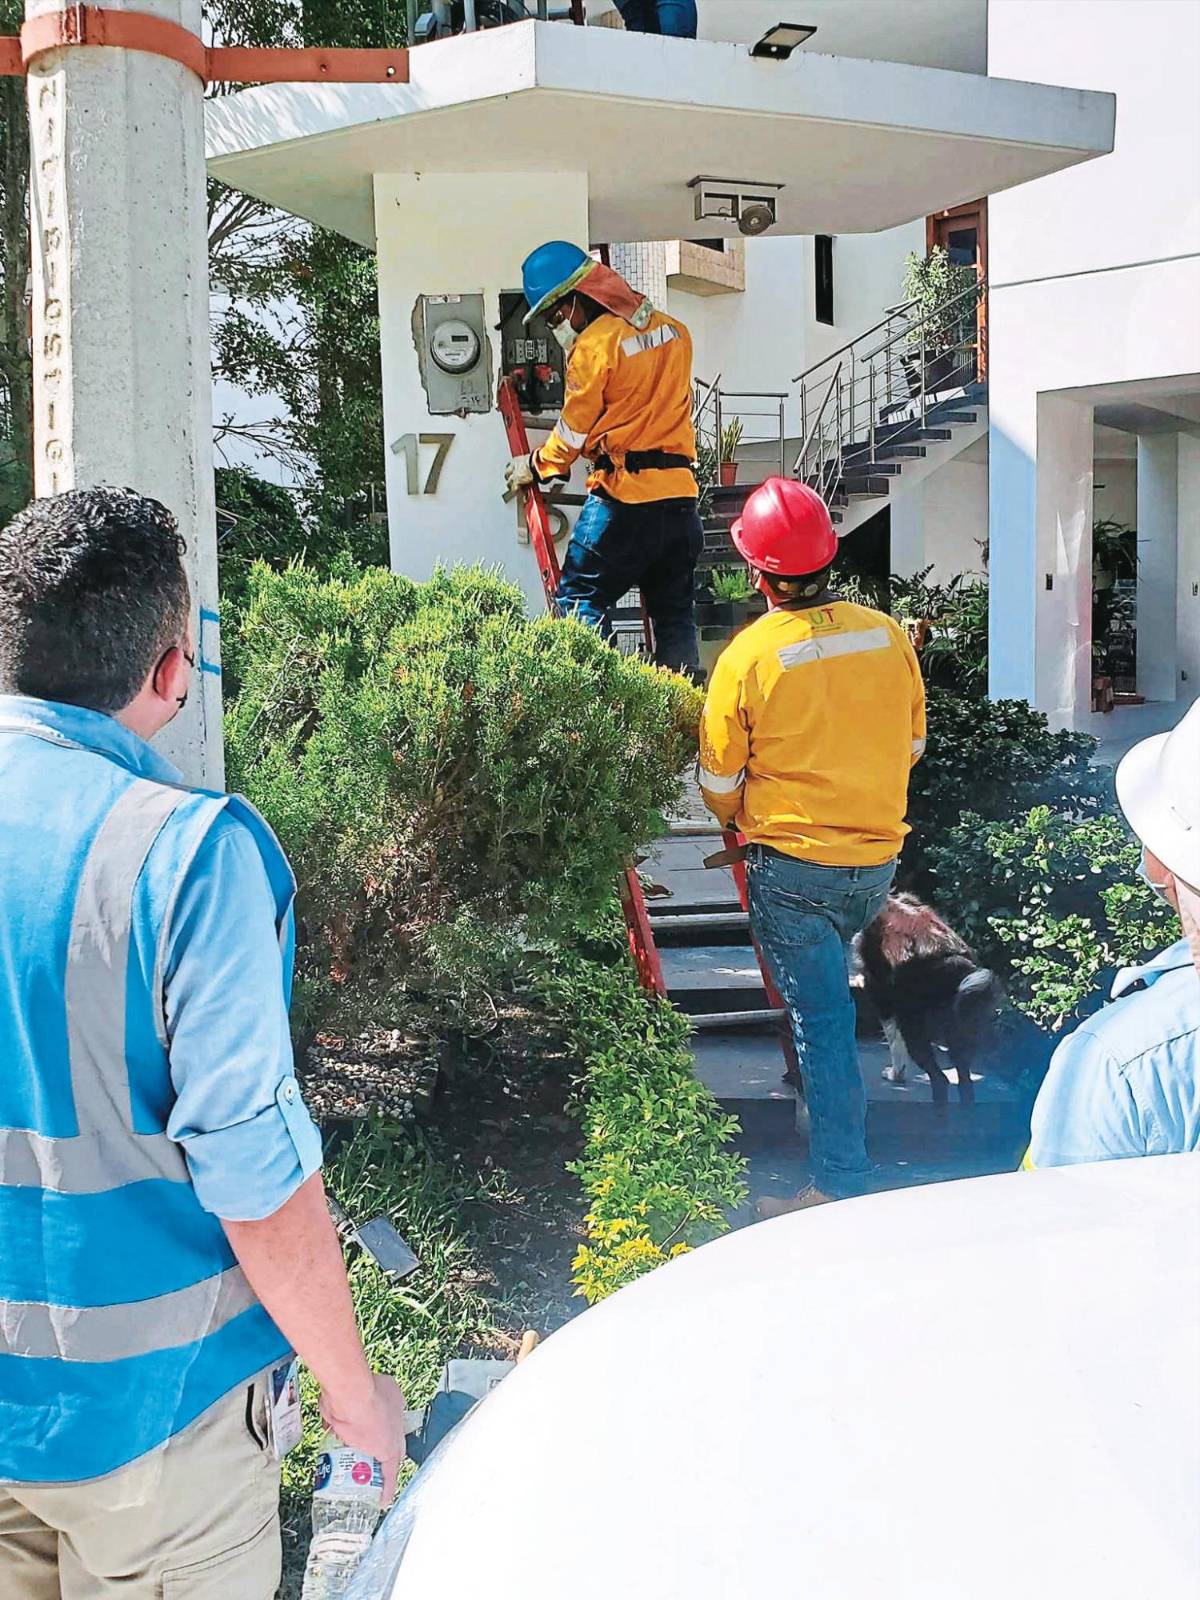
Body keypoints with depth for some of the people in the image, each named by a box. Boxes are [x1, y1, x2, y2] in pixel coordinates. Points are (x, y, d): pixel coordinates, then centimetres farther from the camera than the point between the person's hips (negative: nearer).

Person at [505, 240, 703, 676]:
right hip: (681, 494, 7)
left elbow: (574, 430, -1)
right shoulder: (674, 331, 13)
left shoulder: (594, 344, -8)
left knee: (581, 600, 2)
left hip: (623, 498, -7)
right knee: (675, 613, 12)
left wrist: (536, 467, 15)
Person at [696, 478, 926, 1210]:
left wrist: (738, 822, 16)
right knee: (826, 991, 28)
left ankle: (841, 1182, 8)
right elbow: (911, 745, 10)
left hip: (792, 866, -5)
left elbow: (720, 781, -7)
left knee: (823, 1018, 1)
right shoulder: (889, 636, -4)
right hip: (878, 861, 6)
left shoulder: (748, 655, -16)